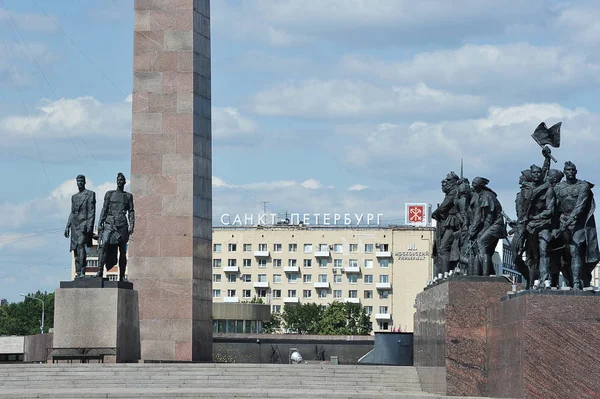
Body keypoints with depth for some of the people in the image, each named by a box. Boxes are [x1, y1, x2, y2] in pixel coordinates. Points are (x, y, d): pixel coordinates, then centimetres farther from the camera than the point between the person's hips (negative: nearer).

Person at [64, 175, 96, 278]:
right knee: (75, 249, 2)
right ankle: (78, 273, 3)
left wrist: (90, 225, -14)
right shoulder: (74, 197, 22)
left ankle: (82, 272, -29)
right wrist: (67, 227, 14)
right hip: (74, 225, 7)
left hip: (84, 223, -7)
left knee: (81, 245, -23)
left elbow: (92, 211, -4)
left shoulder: (90, 194, 4)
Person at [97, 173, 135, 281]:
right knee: (104, 244, -22)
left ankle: (122, 276, 5)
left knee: (122, 250, 0)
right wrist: (100, 223, 2)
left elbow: (131, 211, 11)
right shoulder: (109, 194, 13)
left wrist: (131, 225, -3)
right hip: (110, 222, -1)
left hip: (122, 224, 1)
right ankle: (100, 271, -26)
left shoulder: (128, 196, 14)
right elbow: (104, 209, 11)